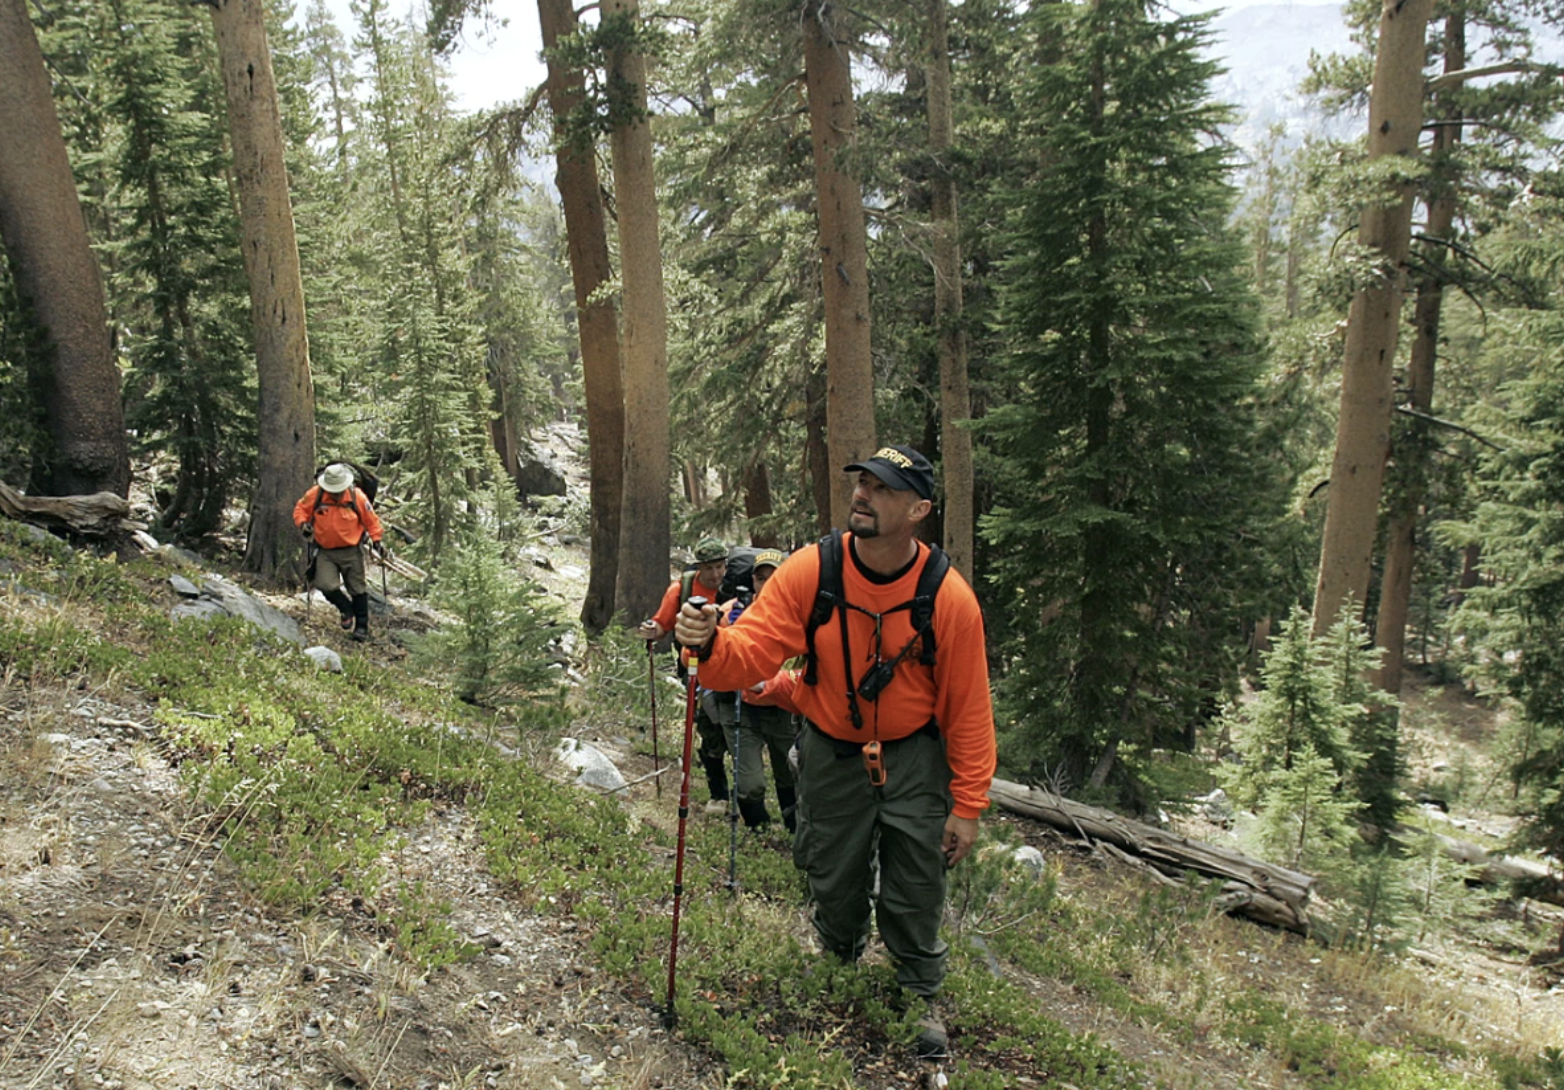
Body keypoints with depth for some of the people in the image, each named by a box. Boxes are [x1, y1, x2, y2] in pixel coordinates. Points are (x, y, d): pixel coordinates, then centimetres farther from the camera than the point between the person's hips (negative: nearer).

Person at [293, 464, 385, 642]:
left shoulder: (357, 496, -12)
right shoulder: (315, 495, -9)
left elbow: (371, 520, -1)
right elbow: (300, 508, 7)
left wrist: (376, 540, -4)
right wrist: (302, 524, -11)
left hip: (351, 551, -1)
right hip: (325, 551, 1)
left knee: (357, 588, 5)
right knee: (326, 585, -13)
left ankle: (362, 626, 20)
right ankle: (346, 609, 19)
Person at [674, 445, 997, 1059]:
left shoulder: (948, 597, -19)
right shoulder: (809, 570, -18)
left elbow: (967, 707, -11)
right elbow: (754, 653, -19)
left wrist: (967, 806, -8)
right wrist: (711, 645, -43)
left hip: (912, 760, -1)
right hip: (830, 754, 2)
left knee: (914, 891, 7)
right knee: (834, 885, 17)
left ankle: (922, 995, 35)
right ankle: (838, 970, 48)